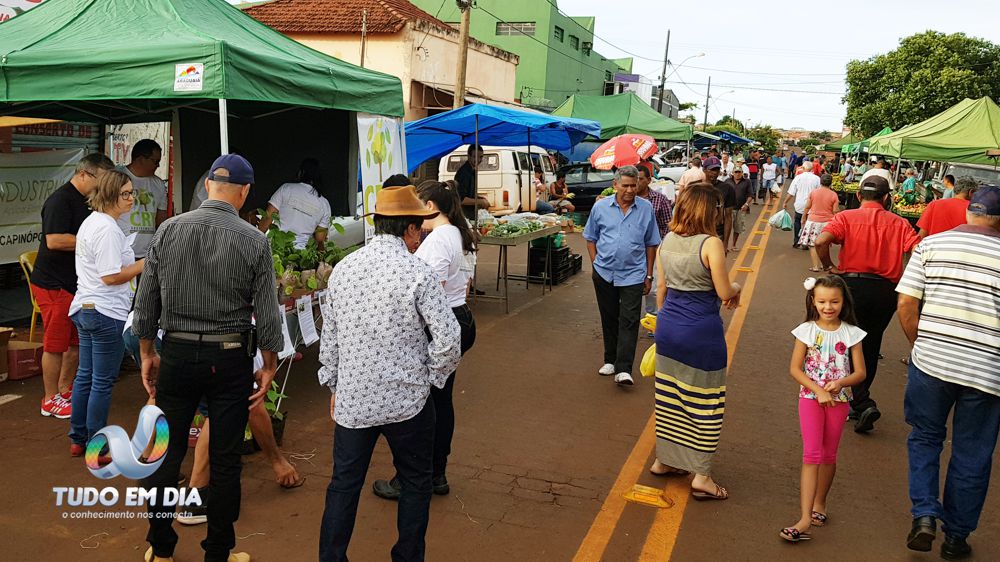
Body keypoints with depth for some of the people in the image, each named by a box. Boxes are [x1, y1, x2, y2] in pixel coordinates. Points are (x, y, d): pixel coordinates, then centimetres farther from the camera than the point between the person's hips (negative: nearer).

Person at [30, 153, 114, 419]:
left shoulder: (83, 202, 15)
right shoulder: (60, 200, -16)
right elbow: (54, 240, -26)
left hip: (76, 283, 9)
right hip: (53, 284, -9)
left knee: (77, 341, 15)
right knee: (56, 344, 0)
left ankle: (66, 390, 29)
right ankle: (50, 400, 11)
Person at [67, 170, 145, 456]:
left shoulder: (90, 222, 14)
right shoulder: (107, 228, -18)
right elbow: (110, 276, -21)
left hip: (84, 308, 10)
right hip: (106, 313, -10)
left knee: (85, 376, 17)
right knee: (103, 382, 0)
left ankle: (78, 440, 27)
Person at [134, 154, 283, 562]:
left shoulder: (169, 230, -3)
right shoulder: (255, 241, -9)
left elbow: (146, 301, 1)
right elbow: (267, 314, -7)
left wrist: (147, 353, 13)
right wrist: (268, 367, 4)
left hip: (177, 354, 2)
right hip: (230, 359, -2)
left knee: (168, 451, 15)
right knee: (225, 459, 9)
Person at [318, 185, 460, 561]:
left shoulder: (342, 269, 2)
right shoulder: (418, 273, -15)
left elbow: (329, 335, 9)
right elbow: (448, 338, -17)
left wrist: (334, 385, 20)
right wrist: (433, 377, 1)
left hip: (351, 399, 4)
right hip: (406, 399, -4)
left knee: (344, 484, 15)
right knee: (415, 483, 15)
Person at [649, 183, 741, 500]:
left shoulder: (667, 241, 3)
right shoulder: (711, 244, -16)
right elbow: (724, 293, -14)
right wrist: (737, 288, 8)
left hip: (668, 327, 7)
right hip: (701, 331, -6)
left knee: (668, 396, 18)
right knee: (705, 403, 5)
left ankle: (664, 460, 31)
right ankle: (701, 476, 12)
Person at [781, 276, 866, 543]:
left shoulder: (851, 333, -2)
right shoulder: (806, 331, -5)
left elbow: (860, 372, -1)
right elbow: (795, 368, -6)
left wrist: (839, 383, -20)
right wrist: (819, 390, -17)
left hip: (839, 400, 2)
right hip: (811, 398, -2)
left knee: (829, 455, 12)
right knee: (812, 455, -9)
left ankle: (819, 503, 33)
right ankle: (805, 519, -11)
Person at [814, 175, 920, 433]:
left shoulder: (847, 217, -1)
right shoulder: (899, 223, 5)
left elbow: (821, 241, -18)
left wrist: (830, 267, -3)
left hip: (853, 285, -3)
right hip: (886, 290, 3)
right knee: (871, 347, 18)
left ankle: (863, 404, -6)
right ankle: (860, 401, 31)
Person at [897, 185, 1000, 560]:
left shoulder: (931, 244, -1)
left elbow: (906, 305, -4)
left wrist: (922, 345, 10)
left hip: (930, 361, 0)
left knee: (924, 438, 21)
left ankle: (924, 515, 7)